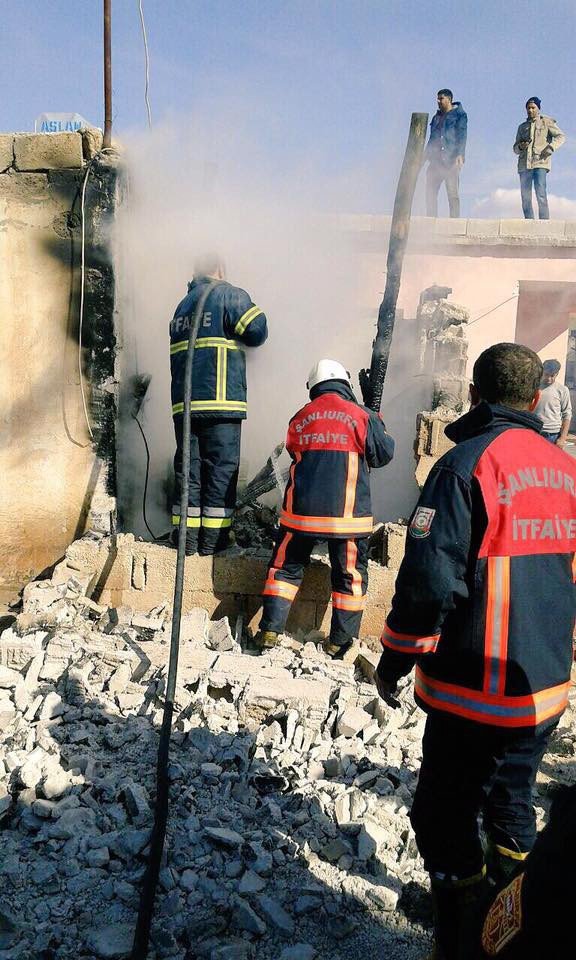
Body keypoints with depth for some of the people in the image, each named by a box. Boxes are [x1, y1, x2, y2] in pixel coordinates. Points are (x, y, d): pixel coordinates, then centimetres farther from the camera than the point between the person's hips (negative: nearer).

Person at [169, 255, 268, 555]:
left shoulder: (182, 305, 23)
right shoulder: (229, 294, 2)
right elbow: (256, 332, -5)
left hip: (183, 402, 6)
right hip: (219, 399, -6)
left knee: (188, 466, 7)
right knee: (221, 467, -1)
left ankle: (186, 536, 8)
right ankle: (213, 538, 0)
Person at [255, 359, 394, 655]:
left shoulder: (299, 418, 7)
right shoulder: (362, 416, -3)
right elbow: (384, 454, 5)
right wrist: (378, 424, 22)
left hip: (301, 509, 3)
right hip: (346, 513, -2)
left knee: (286, 568, 15)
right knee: (350, 576, 11)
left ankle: (269, 631, 12)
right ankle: (339, 642, 16)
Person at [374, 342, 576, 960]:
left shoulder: (465, 465, -17)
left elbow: (429, 582, -22)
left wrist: (393, 661, -9)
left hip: (473, 690, -7)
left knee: (447, 818, 10)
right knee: (511, 804, 24)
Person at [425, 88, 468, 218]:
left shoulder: (459, 114, 7)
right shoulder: (436, 117, 24)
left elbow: (462, 136, -3)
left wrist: (460, 155, -17)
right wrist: (424, 157, 19)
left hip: (451, 159, -6)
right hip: (435, 159, 6)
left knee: (452, 194, -11)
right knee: (430, 192, -4)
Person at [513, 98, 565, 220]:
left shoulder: (546, 122, 12)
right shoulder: (522, 127, 22)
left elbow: (561, 136, 5)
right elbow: (515, 148, 21)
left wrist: (551, 147, -13)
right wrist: (520, 147, -2)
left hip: (540, 162, -4)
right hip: (524, 164, 4)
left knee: (541, 195, -18)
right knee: (525, 197, 0)